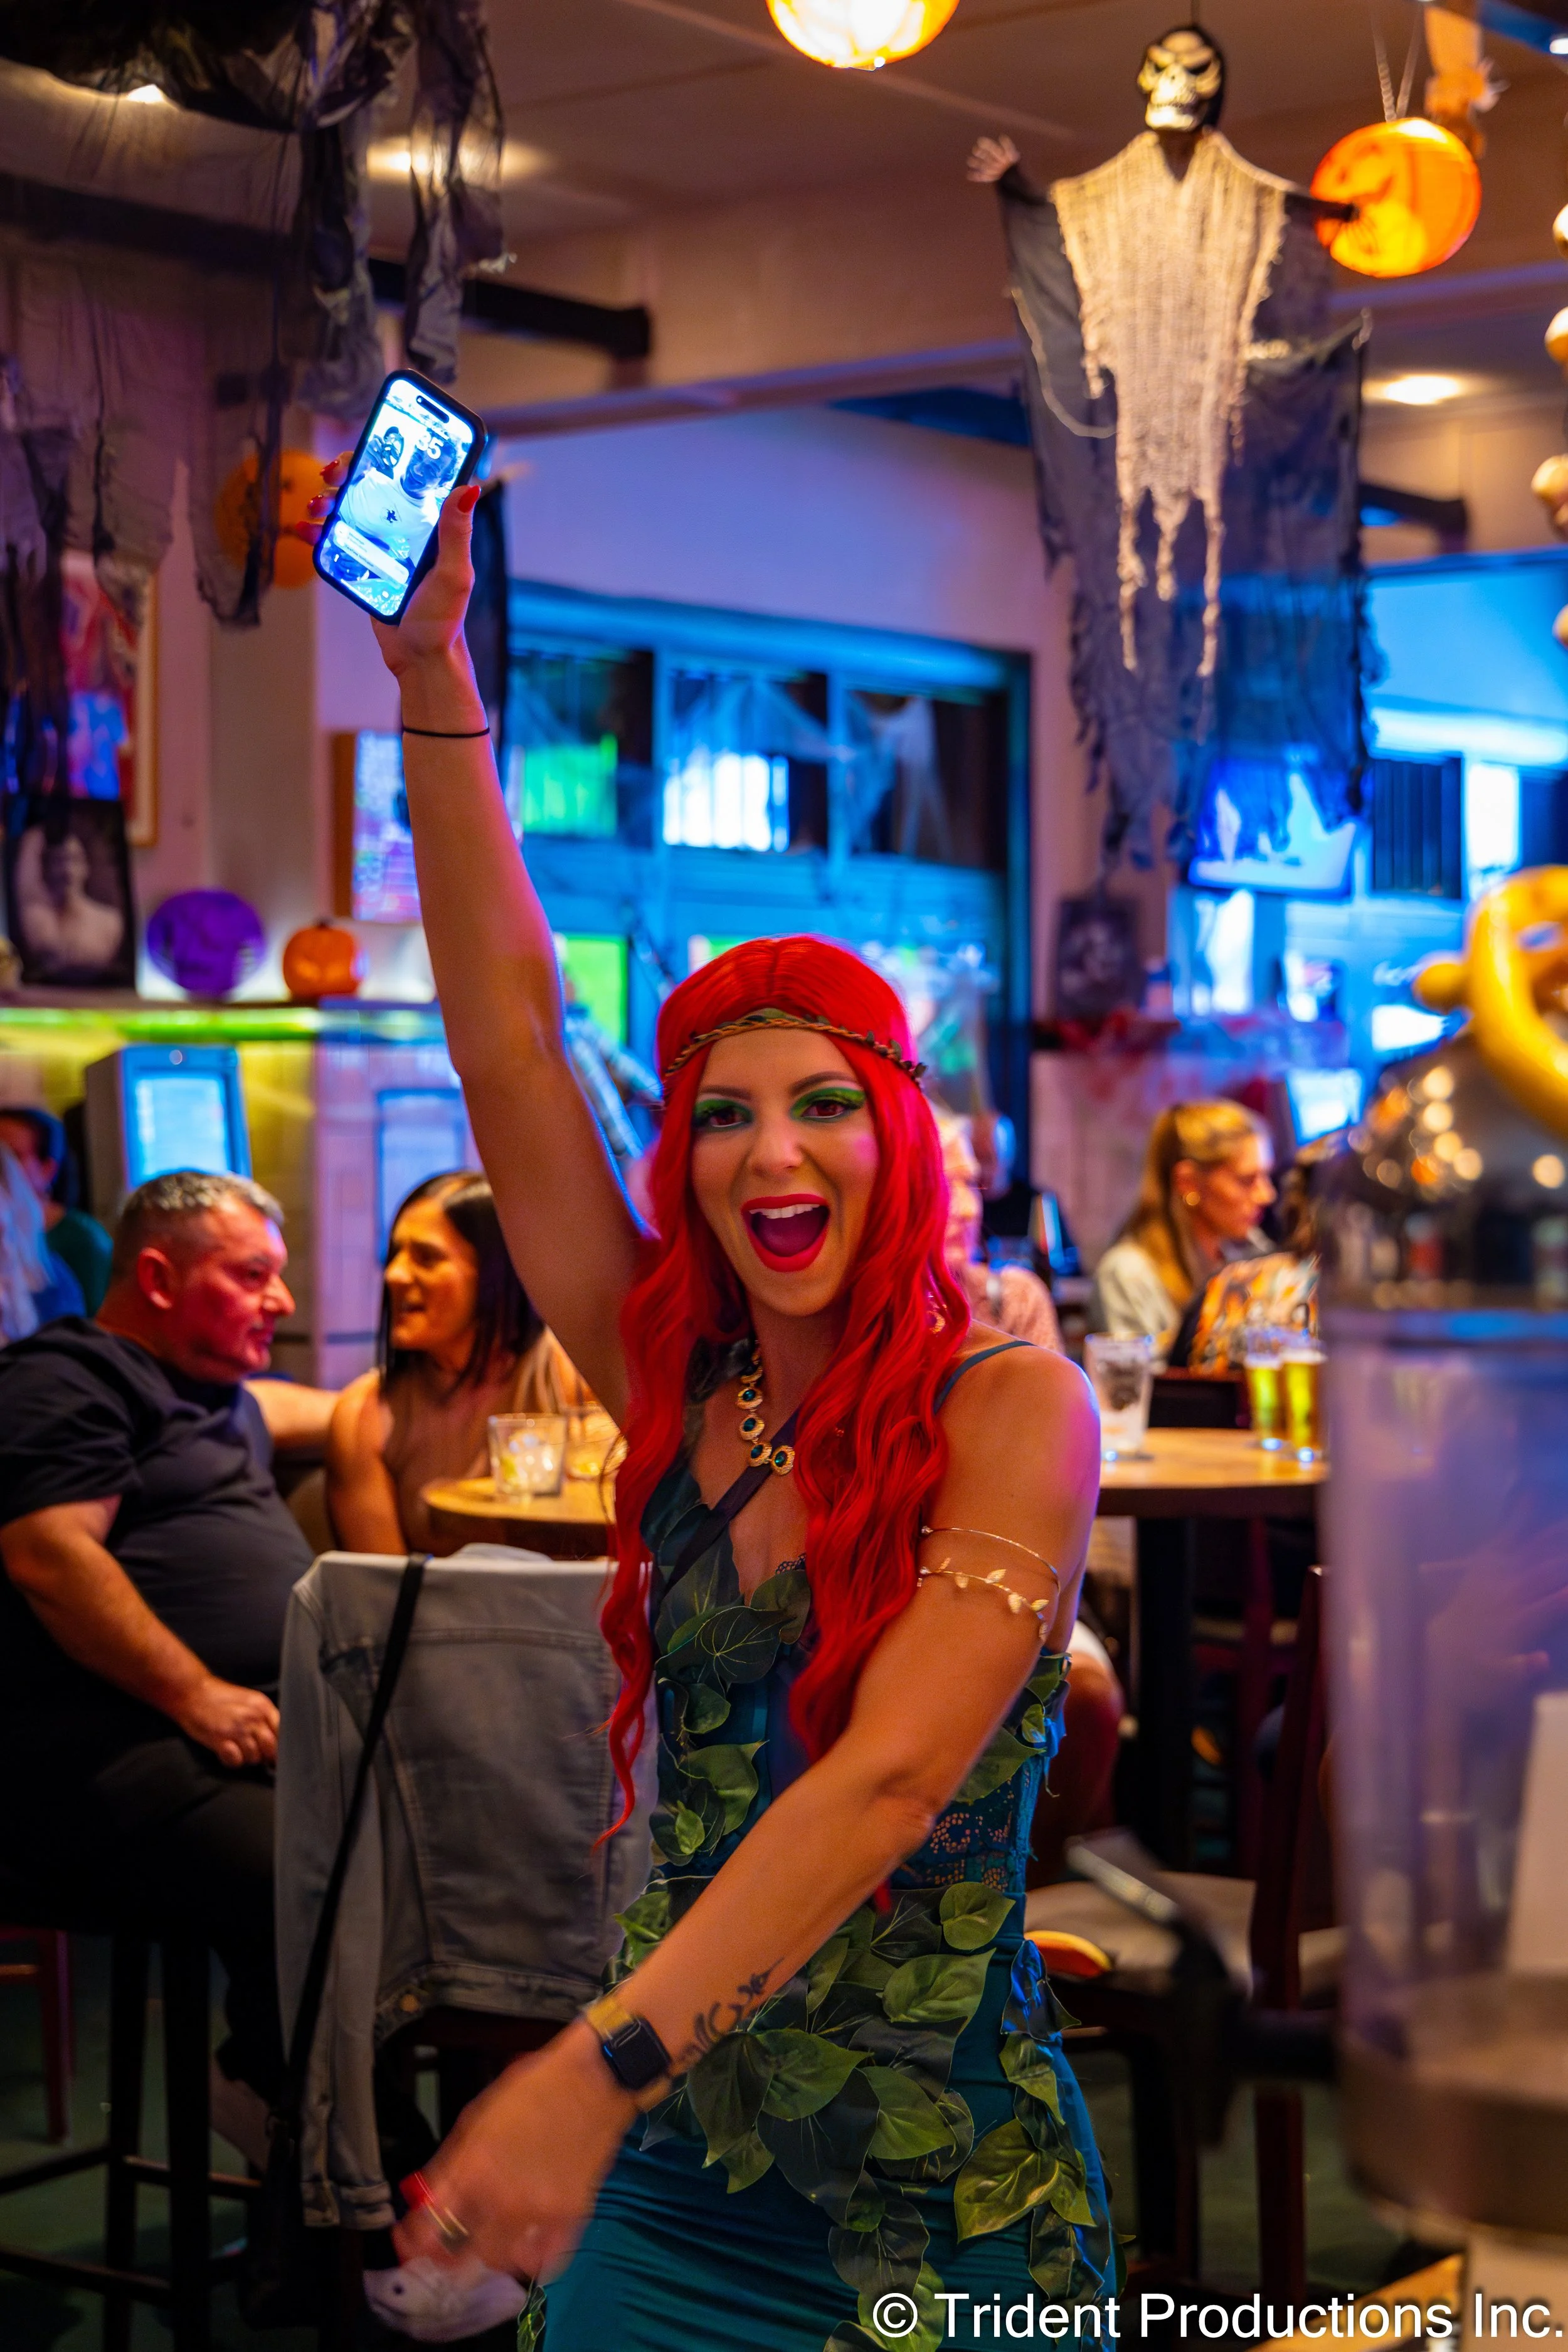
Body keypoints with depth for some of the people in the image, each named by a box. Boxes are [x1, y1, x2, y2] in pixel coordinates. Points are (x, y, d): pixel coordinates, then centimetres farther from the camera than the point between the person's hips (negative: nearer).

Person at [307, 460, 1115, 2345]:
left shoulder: (1014, 1410, -11)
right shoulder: (678, 1391, 2)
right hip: (678, 2192, 4)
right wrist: (431, 674, -8)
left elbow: (885, 1779, -22)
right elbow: (508, 1033, -2)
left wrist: (597, 2068, -32)